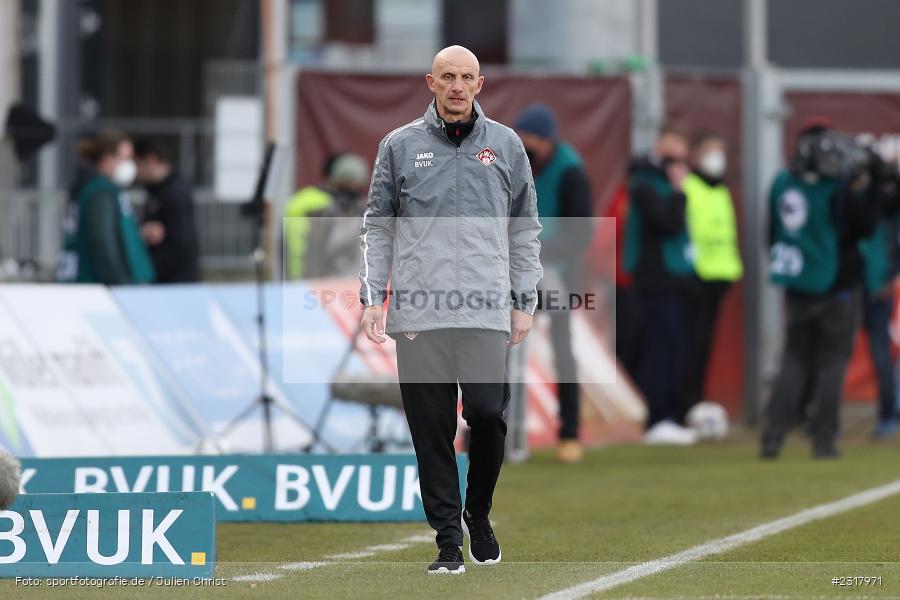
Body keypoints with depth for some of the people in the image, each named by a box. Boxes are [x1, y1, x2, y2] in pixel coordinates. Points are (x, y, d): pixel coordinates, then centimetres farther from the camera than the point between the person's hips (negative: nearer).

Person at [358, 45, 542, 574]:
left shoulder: (506, 145, 11)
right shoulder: (400, 146, 9)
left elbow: (525, 229, 13)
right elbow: (378, 228, 11)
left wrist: (525, 302, 7)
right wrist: (373, 298, 1)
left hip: (486, 312, 0)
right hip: (418, 312, 0)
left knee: (488, 415, -8)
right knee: (432, 429, -2)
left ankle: (478, 512, 18)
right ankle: (448, 539, 4)